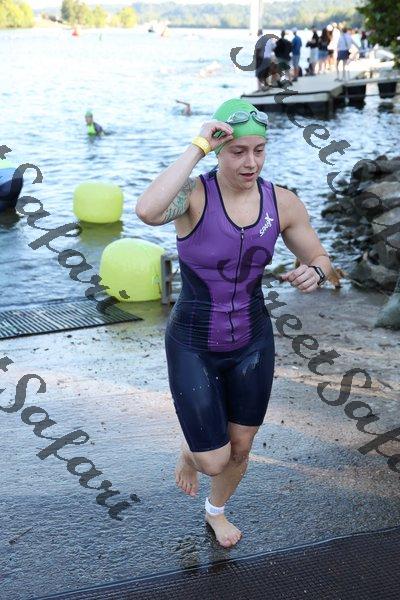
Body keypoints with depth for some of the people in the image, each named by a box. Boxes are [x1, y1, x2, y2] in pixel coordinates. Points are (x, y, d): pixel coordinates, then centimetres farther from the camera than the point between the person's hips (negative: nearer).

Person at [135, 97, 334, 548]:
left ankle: (216, 511, 52)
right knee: (214, 461, 1)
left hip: (252, 343, 4)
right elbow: (147, 211, -45)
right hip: (193, 347, -4)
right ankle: (190, 449, 42)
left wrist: (313, 273, -20)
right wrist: (197, 148, -37)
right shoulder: (194, 194, -22)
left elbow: (318, 258, 5)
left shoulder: (282, 202, -9)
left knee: (240, 449, 19)